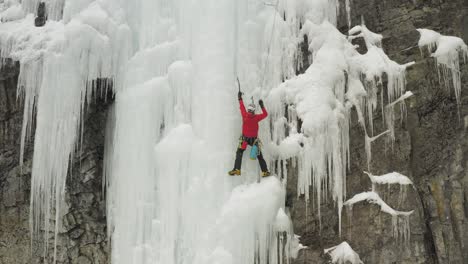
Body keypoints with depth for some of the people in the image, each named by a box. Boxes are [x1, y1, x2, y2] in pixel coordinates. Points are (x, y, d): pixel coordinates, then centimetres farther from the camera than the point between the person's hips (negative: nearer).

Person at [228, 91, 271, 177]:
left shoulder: (245, 115, -11)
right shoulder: (256, 118, -12)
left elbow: (242, 107, 5)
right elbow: (265, 114, 3)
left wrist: (240, 98, 20)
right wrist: (262, 105, 11)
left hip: (244, 138, 0)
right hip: (254, 139, 1)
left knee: (239, 153, 4)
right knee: (259, 156, 8)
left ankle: (237, 169, -12)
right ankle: (265, 171, 7)